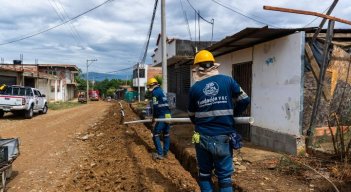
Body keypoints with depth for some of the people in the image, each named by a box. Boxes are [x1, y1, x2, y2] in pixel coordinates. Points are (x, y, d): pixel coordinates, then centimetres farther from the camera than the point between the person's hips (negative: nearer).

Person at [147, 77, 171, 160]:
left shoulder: (155, 92, -7)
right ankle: (165, 152, 21)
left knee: (155, 134, -2)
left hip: (162, 116, -9)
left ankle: (160, 154, -4)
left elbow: (155, 106, -10)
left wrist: (153, 117, 1)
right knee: (166, 134, 15)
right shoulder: (161, 91, 21)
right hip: (167, 115, 9)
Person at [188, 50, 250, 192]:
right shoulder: (227, 81, -3)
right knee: (225, 176, 9)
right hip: (223, 137, 0)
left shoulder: (195, 88, -1)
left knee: (204, 174, 16)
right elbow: (244, 100, 3)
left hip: (202, 138, 1)